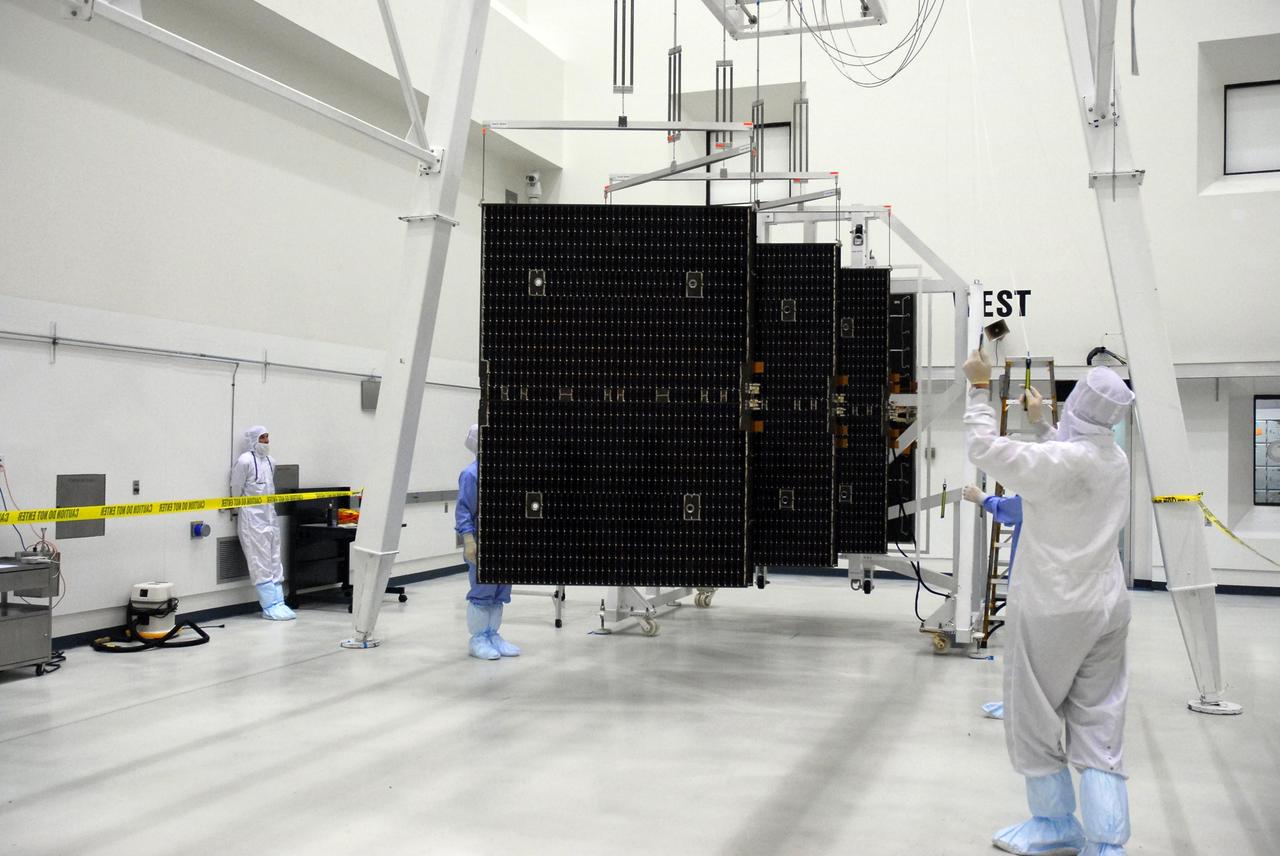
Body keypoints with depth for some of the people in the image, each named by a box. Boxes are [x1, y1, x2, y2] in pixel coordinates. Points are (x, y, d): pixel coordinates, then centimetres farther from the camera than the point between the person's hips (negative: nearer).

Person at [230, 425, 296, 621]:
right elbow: (236, 490, -6)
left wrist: (270, 509, 15)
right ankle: (270, 607, -2)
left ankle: (279, 603, 11)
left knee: (275, 562, 7)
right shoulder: (245, 461, -11)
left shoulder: (271, 461, 10)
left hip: (270, 516, 7)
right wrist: (242, 510, 2)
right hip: (252, 518, -7)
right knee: (261, 564, -4)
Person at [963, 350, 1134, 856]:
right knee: (1100, 731, 8)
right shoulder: (1116, 460, 4)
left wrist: (980, 387, -6)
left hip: (1053, 611, -7)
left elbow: (985, 449, -17)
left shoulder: (1057, 460, -19)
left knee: (1031, 722, 11)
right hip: (1107, 608, 7)